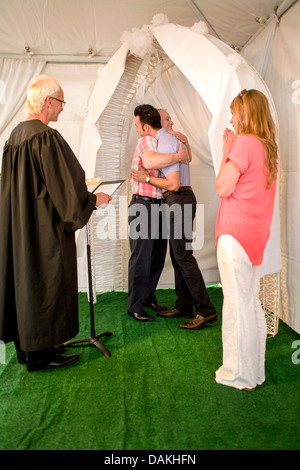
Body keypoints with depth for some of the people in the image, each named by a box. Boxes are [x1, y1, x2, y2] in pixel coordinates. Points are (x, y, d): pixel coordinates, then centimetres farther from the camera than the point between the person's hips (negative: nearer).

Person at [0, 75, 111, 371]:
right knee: (45, 283, 2)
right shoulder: (46, 137, -19)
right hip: (45, 227, -9)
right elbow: (62, 186, -19)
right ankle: (40, 354, 16)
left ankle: (25, 347, 30)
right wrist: (94, 200, -4)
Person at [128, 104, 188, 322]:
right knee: (141, 257, -3)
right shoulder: (146, 141, -11)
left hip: (159, 205, 8)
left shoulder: (163, 140, 13)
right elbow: (150, 160, -32)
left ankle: (148, 297, 27)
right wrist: (178, 156, -26)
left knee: (158, 255, 12)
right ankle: (134, 306, 9)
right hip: (143, 205, -7)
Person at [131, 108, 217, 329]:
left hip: (179, 200, -10)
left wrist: (147, 178, -8)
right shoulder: (174, 138, 16)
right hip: (182, 199, 10)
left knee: (183, 255, -10)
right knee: (177, 254, 12)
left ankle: (206, 310, -6)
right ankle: (184, 306, 20)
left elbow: (173, 183, -20)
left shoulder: (165, 143, -14)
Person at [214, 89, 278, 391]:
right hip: (255, 234, 9)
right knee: (251, 303, 16)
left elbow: (222, 188, -12)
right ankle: (255, 370, 30)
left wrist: (225, 152, -4)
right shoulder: (267, 147, 14)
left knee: (237, 304, 1)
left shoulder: (244, 142, -13)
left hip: (235, 234, -9)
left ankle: (239, 374, 15)